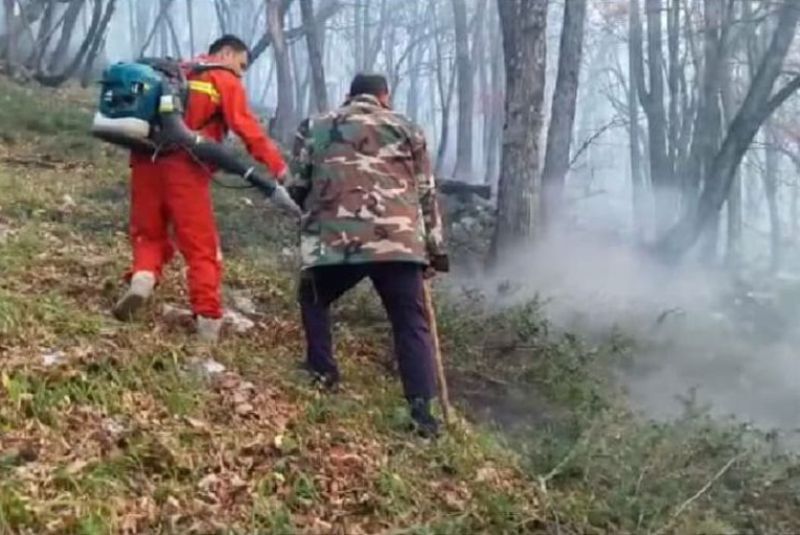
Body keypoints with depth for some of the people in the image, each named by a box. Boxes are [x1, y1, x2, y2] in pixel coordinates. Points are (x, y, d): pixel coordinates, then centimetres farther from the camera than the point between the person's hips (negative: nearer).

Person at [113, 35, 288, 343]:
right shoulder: (226, 81, 8)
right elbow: (247, 128, -4)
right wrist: (277, 165, -6)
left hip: (146, 158, 5)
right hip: (184, 165, -5)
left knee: (149, 232, 18)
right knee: (201, 246, 2)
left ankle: (143, 277, -10)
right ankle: (208, 320, -2)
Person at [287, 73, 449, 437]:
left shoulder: (315, 127, 19)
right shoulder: (407, 130, 19)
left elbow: (295, 186, 16)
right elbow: (426, 196, 17)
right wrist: (434, 250, 21)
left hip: (334, 240, 0)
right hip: (398, 241, 0)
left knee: (314, 299, 29)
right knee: (412, 324, 8)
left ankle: (322, 371, 25)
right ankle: (422, 409, -1)